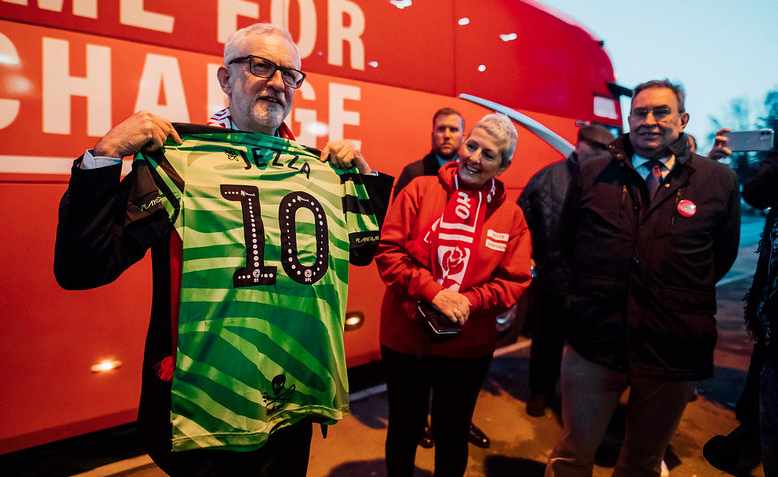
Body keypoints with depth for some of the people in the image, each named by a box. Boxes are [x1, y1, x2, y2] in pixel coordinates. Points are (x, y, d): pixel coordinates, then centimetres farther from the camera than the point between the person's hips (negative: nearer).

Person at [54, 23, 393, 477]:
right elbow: (81, 269, -14)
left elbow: (361, 250, 13)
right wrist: (104, 156, -23)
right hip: (204, 403, -5)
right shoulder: (174, 156, -11)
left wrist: (365, 175, 2)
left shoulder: (319, 167, 3)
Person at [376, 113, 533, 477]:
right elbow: (388, 251, -10)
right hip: (406, 337, -1)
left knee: (453, 435, 21)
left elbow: (515, 281, -2)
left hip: (468, 346, 1)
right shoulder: (420, 190, -6)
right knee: (404, 431, 19)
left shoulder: (511, 215, -2)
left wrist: (469, 301, -19)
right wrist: (434, 292, -21)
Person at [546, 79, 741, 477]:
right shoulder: (593, 174, 0)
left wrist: (680, 294, 7)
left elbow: (723, 255, 10)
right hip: (594, 342, 0)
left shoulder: (719, 181, -2)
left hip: (675, 350, 1)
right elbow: (568, 242, 11)